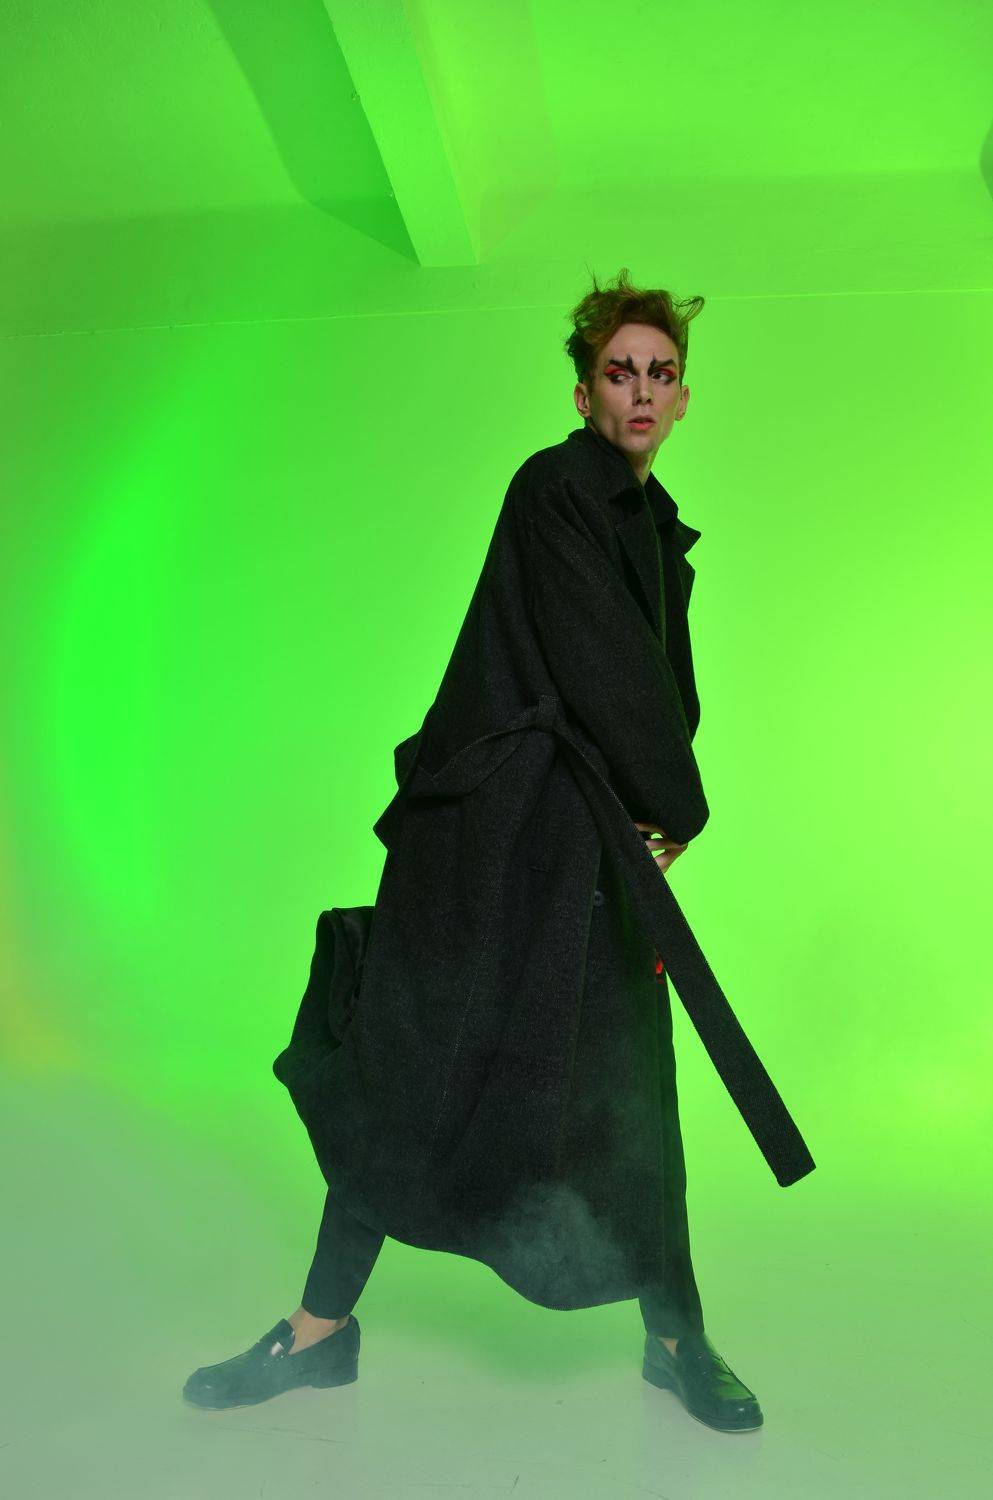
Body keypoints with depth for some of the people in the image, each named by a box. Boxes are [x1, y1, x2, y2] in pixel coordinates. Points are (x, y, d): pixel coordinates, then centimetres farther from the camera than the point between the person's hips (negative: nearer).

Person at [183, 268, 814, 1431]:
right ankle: (322, 1327, 16)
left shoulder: (662, 529, 19)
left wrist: (664, 815, 3)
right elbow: (603, 672, -13)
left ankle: (675, 1335, 23)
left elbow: (671, 693, 19)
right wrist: (680, 805, -3)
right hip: (496, 823, -6)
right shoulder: (554, 489, -6)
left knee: (630, 1087, 8)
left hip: (603, 838, 6)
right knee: (410, 1062, 0)